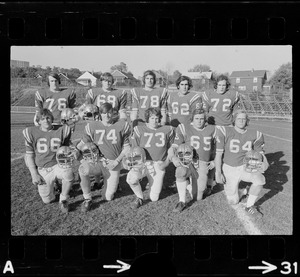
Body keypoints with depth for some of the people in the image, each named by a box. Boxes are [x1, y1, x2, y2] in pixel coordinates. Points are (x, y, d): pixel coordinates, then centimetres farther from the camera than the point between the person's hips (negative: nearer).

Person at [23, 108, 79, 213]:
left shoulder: (61, 130, -2)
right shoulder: (31, 132, -1)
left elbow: (68, 146, 9)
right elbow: (29, 154, 3)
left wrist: (74, 151, -16)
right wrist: (34, 174, -3)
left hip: (58, 164, -1)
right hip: (42, 169, 1)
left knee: (69, 174, -37)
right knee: (47, 200, 2)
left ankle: (63, 199, -9)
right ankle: (52, 185, 38)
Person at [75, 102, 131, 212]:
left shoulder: (122, 125, -1)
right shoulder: (92, 126, 0)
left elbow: (126, 147, 2)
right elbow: (82, 143, 4)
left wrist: (116, 161, -9)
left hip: (113, 164, 0)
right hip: (97, 161, 0)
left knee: (108, 197, 0)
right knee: (83, 170, -35)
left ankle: (111, 182, 37)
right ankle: (87, 199, -11)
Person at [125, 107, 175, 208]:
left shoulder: (167, 130, 5)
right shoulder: (139, 130, 1)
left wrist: (166, 162, -2)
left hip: (159, 165, 1)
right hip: (143, 163, -1)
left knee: (154, 198, 1)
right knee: (131, 178, -33)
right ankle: (139, 197, -2)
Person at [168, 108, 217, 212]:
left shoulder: (211, 130, 7)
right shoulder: (185, 129, 1)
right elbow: (174, 147, -4)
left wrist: (215, 161, 9)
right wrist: (173, 157, -22)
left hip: (202, 165, 2)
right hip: (187, 161, -2)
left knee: (197, 198, 0)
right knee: (181, 172, -38)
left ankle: (188, 186, 33)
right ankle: (182, 201, -22)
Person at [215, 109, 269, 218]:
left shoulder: (254, 135, -5)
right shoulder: (225, 131, -14)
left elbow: (260, 152, 7)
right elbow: (218, 154, -11)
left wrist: (265, 162, -15)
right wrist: (218, 173, -13)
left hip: (245, 167, 2)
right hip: (229, 169, -2)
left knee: (260, 179, -30)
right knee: (233, 202, 2)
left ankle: (249, 206, -6)